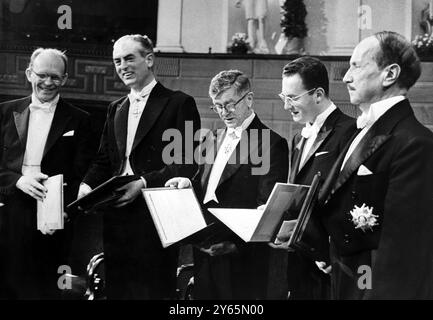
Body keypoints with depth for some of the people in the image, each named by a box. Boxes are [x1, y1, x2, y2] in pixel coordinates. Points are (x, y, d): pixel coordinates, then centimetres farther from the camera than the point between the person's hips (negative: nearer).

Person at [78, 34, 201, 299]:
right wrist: (88, 185, 1)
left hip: (155, 219, -6)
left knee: (154, 290, -5)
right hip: (116, 217, 6)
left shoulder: (179, 104, -2)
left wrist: (144, 182, -19)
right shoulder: (116, 109, 20)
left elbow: (188, 164, -10)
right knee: (117, 290, 8)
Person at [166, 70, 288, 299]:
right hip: (205, 251, 6)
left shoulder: (271, 144, -9)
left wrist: (236, 244, -24)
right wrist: (189, 184, 0)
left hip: (241, 258, -6)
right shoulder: (212, 139, 15)